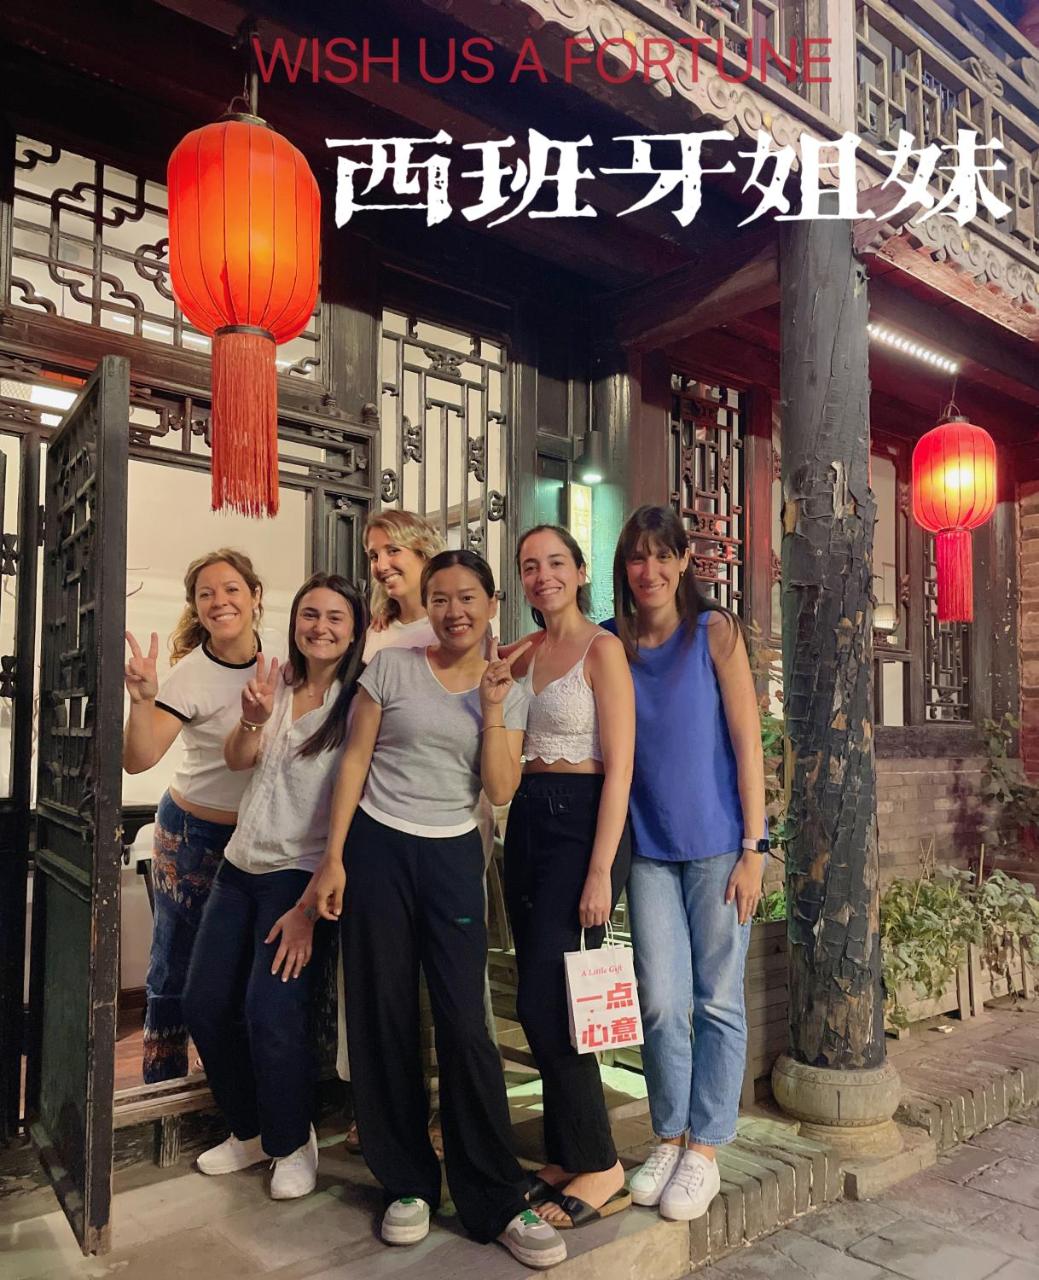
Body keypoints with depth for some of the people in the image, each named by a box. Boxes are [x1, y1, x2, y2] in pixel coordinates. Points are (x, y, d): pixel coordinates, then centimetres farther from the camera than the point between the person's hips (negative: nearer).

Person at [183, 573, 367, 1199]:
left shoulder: (359, 702, -10)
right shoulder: (278, 687, 8)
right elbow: (237, 760, -3)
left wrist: (310, 906, -17)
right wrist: (252, 720, -26)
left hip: (301, 873, -6)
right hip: (241, 866, 7)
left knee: (270, 1008, -15)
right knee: (205, 1004, 7)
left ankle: (293, 1144, 12)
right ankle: (248, 1130, 29)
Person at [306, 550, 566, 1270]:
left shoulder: (509, 690, 4)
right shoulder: (392, 668, -1)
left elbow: (500, 790, -3)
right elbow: (355, 761, 0)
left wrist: (492, 705, -12)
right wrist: (333, 858, -4)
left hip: (454, 857, 1)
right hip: (379, 847, 0)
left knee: (465, 1025, -2)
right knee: (384, 1019, 6)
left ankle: (498, 1203, 11)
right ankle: (408, 1185, 24)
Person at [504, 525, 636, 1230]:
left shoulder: (601, 649, -8)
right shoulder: (524, 653, 12)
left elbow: (619, 767, -13)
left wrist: (600, 871, -18)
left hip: (582, 822, -7)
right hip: (527, 822, 7)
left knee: (545, 1000, -7)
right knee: (540, 1001, 11)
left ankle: (600, 1167, 11)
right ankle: (566, 1159, 26)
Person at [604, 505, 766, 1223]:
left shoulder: (714, 631, -5)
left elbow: (747, 740, -6)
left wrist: (753, 848, -9)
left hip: (718, 843, -2)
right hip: (650, 847, 3)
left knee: (718, 1001, 7)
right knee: (661, 1003, 6)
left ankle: (704, 1149, 22)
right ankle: (670, 1140, 25)